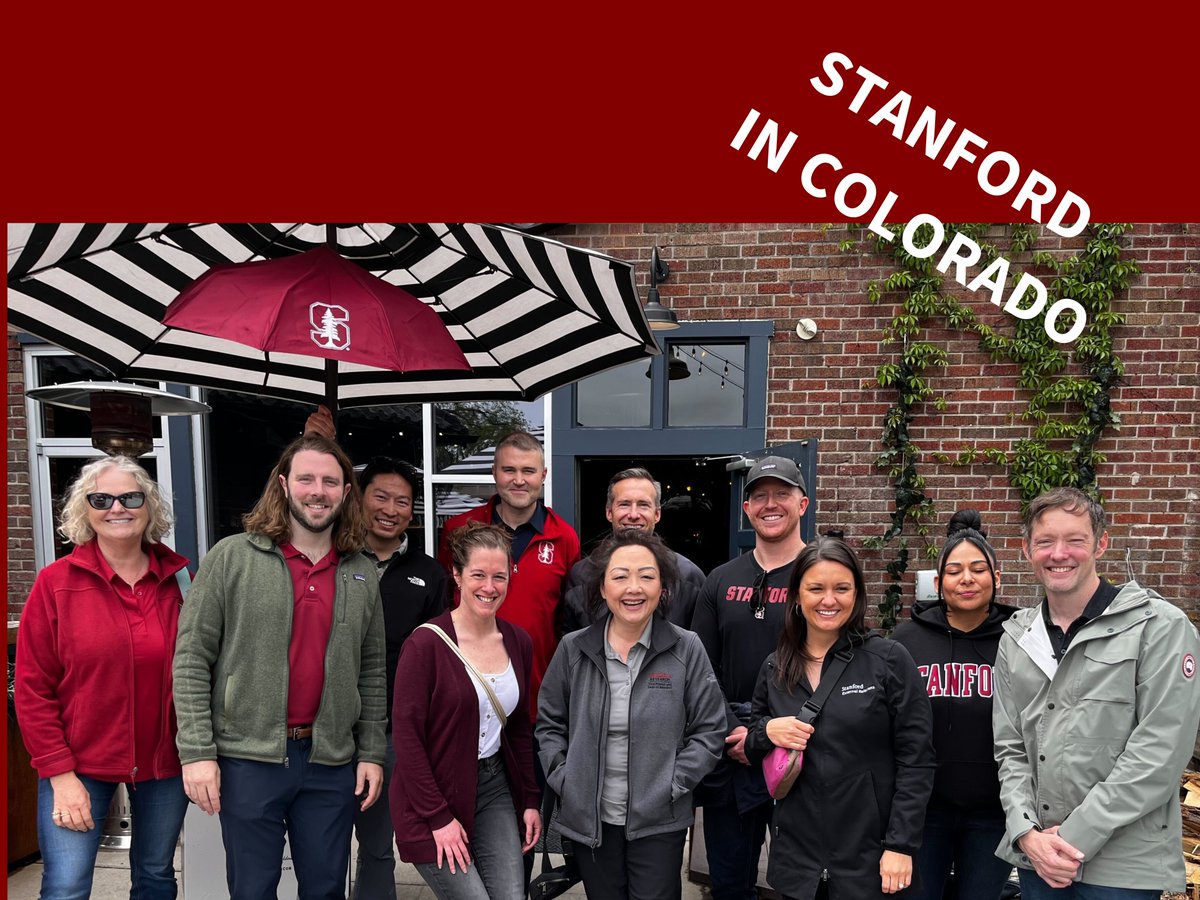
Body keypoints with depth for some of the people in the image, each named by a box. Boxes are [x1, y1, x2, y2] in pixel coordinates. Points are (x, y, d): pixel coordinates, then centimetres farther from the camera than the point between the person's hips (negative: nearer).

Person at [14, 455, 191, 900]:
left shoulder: (179, 578, -2)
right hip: (79, 763, -2)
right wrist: (60, 774, -10)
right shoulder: (56, 582, -7)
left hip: (164, 761, 2)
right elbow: (33, 687, -6)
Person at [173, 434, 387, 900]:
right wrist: (197, 752, -10)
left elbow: (372, 671, 9)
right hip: (248, 757, -2)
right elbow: (191, 658, -6)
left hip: (331, 761, 3)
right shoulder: (231, 557, -5)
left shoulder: (362, 574, 5)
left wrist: (371, 752, 5)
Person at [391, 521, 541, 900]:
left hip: (494, 787, 5)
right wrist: (438, 817, -15)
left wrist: (530, 799, 10)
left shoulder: (518, 642, 4)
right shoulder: (427, 642, -14)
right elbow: (405, 734, -14)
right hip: (434, 796, -5)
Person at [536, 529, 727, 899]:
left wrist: (673, 785, -9)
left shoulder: (686, 650, -8)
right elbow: (549, 723, 8)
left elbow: (709, 731, -3)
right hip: (589, 818, 2)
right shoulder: (573, 650, -3)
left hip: (659, 821, -2)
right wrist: (563, 779, -2)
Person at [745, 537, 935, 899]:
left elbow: (916, 760, -7)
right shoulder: (774, 669, 2)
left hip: (870, 859, -3)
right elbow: (753, 753, 12)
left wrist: (901, 846, -11)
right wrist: (767, 732, -8)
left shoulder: (890, 660, -9)